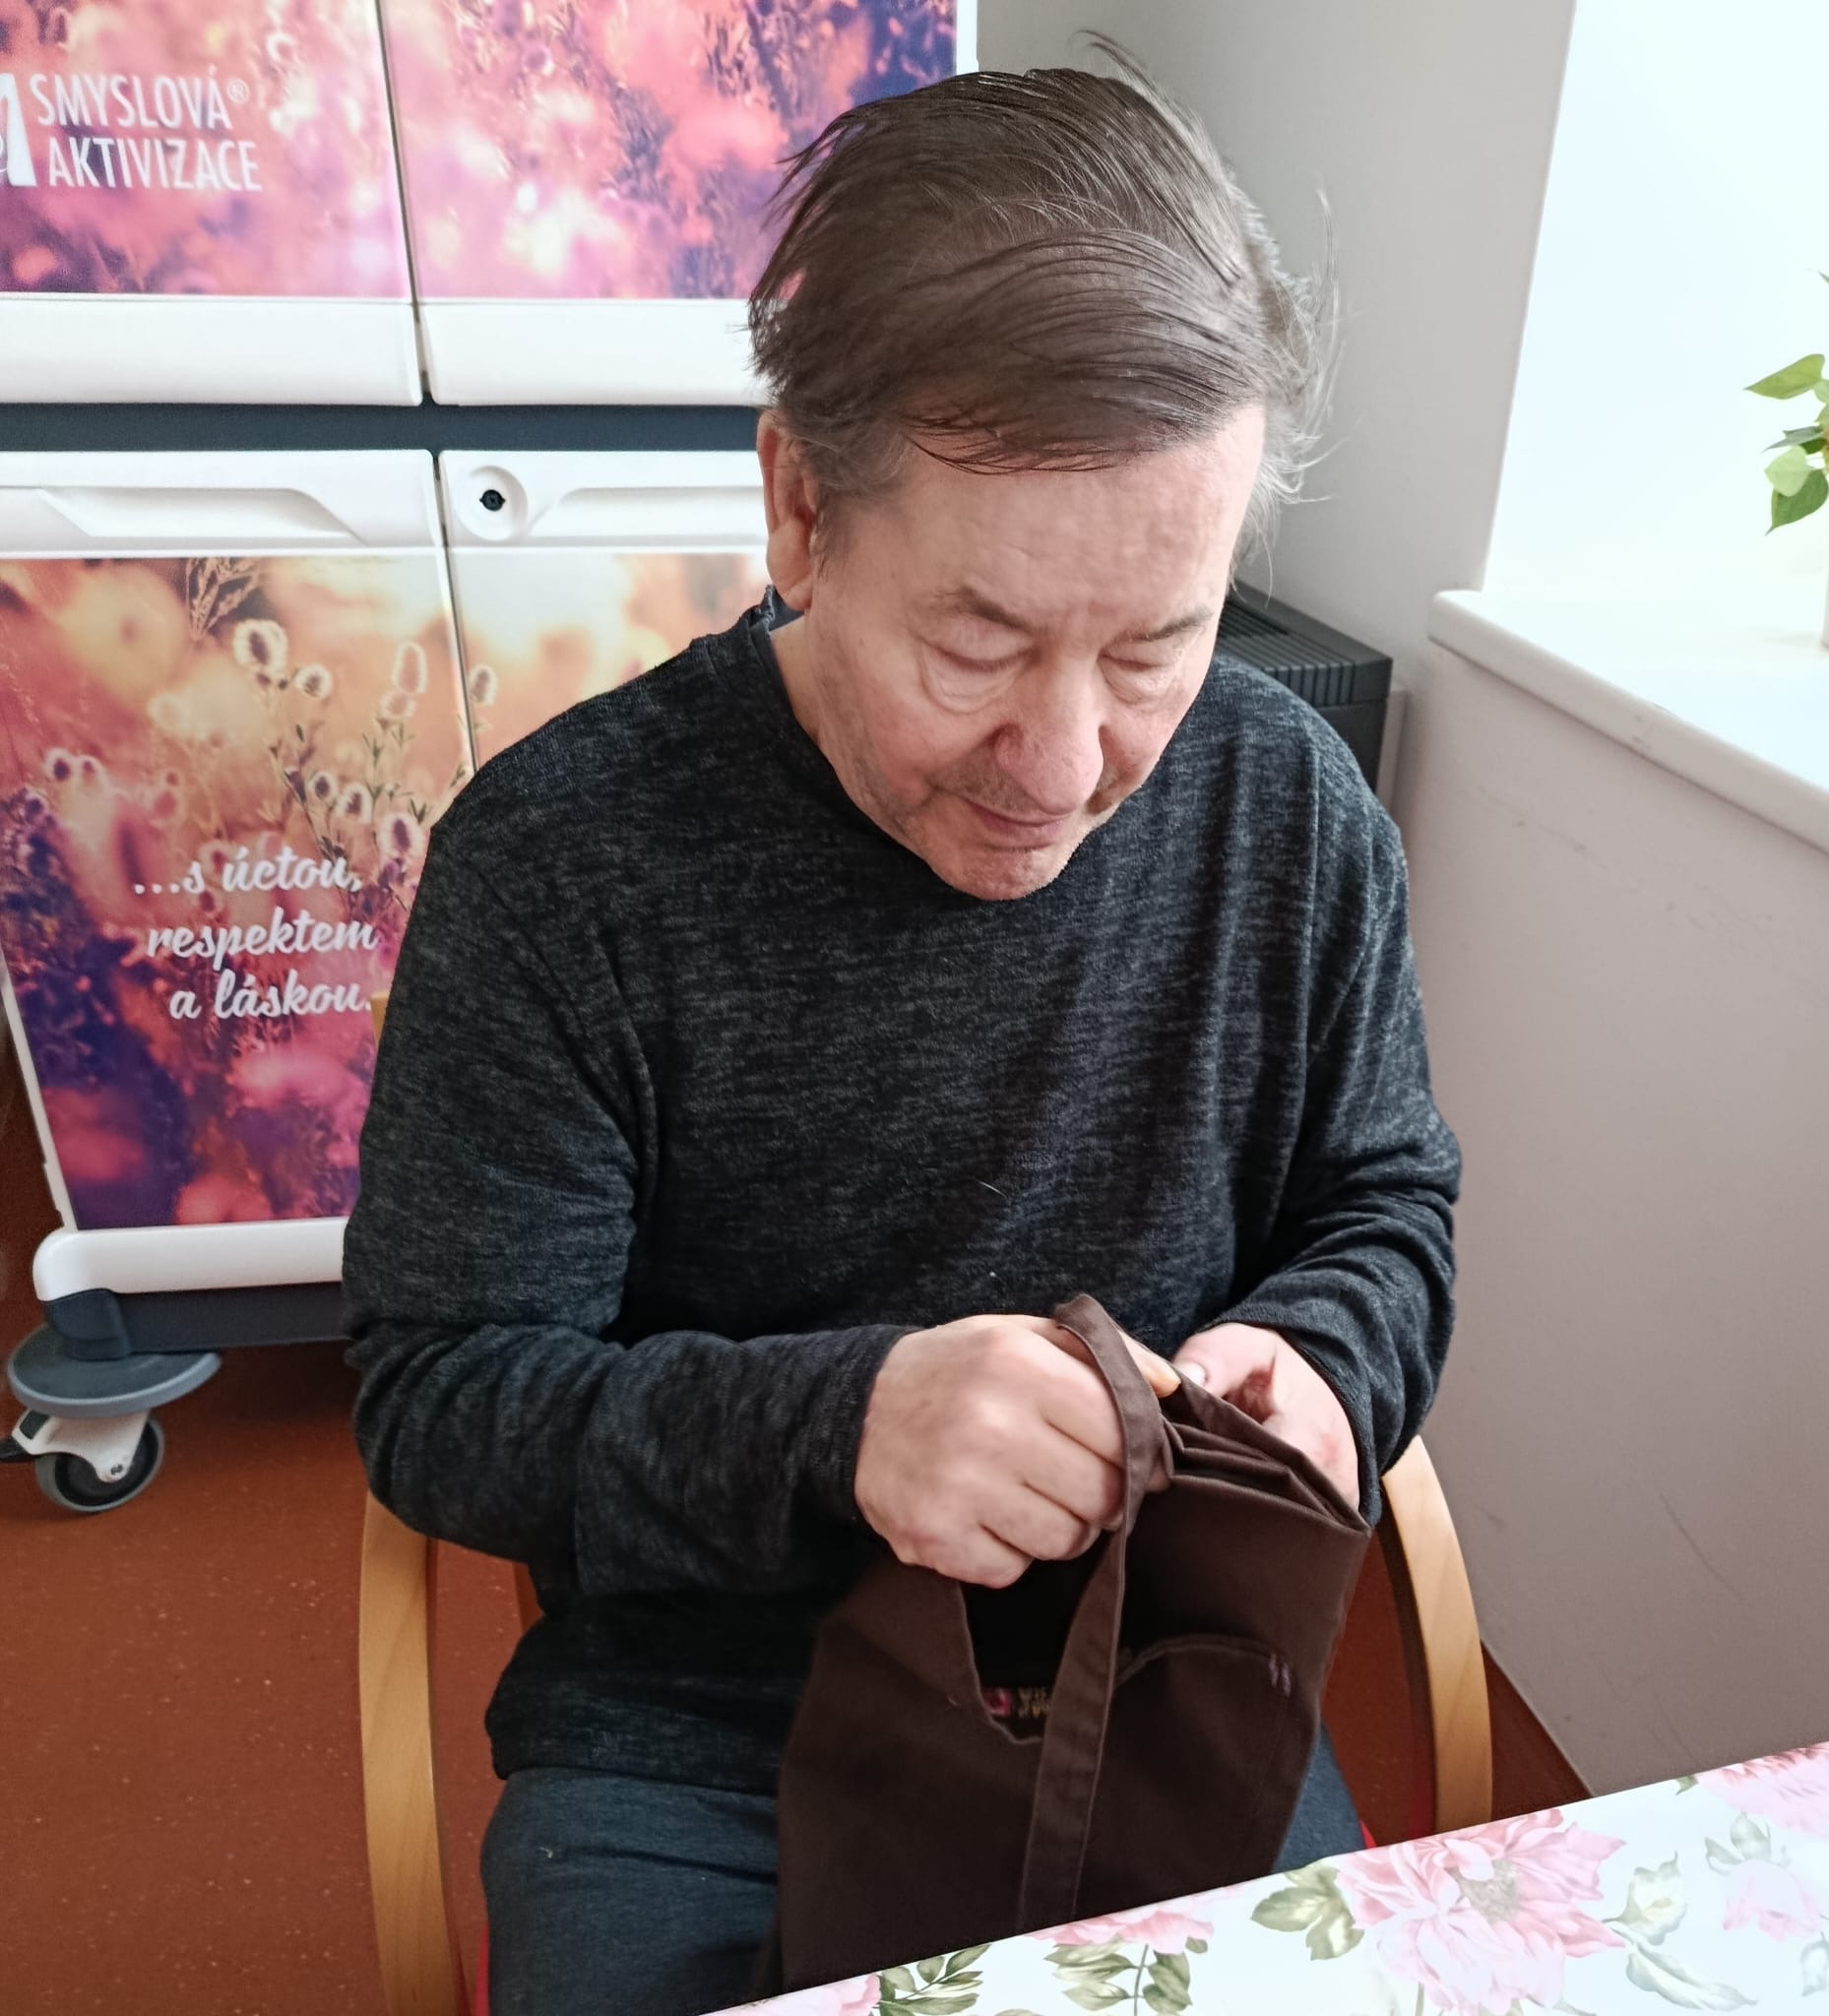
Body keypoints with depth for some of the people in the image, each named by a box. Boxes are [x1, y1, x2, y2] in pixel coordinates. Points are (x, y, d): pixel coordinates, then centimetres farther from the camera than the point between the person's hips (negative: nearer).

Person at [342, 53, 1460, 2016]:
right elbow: (440, 1393, -15)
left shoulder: (1287, 804, -10)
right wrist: (831, 1425, -31)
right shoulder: (558, 857, -19)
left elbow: (1385, 1208, 4)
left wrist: (1313, 1358, -19)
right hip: (689, 1735, -1)